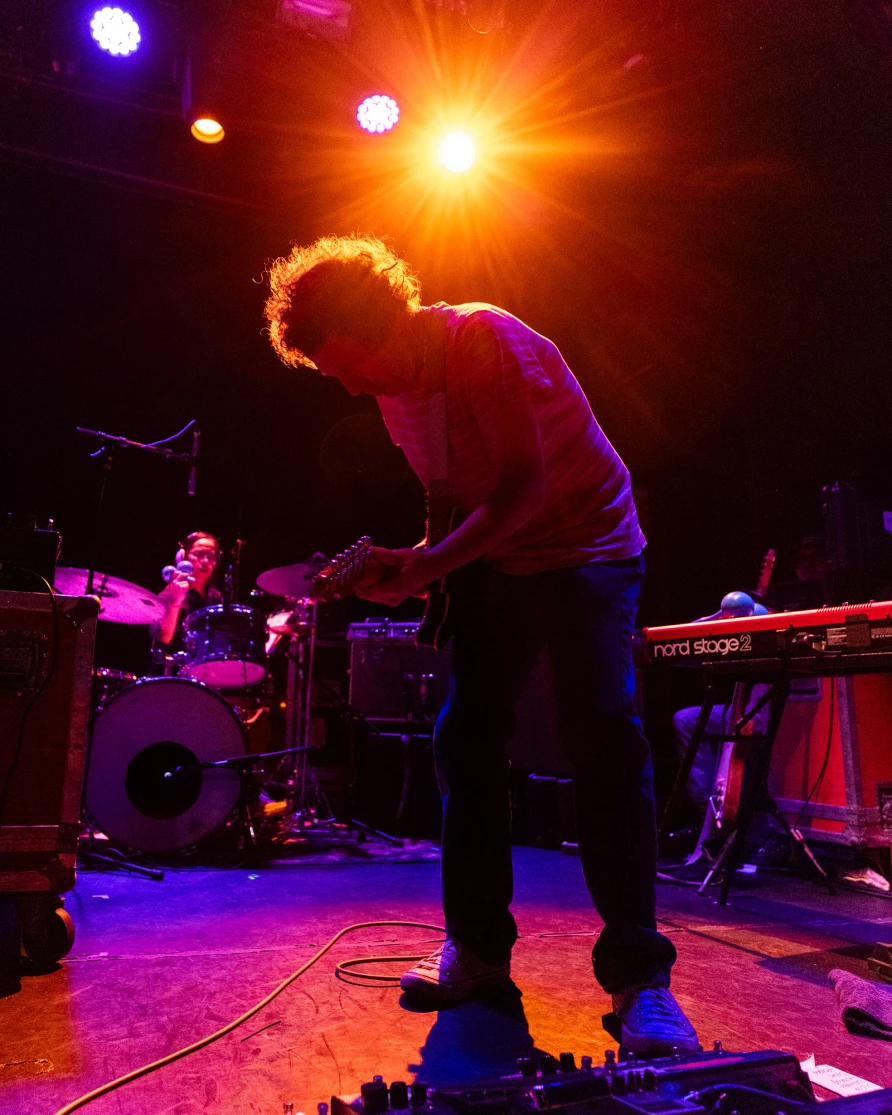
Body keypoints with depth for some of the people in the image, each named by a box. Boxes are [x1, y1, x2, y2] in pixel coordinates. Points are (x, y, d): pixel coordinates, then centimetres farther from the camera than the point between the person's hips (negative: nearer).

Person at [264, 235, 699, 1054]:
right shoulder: (395, 387, 3)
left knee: (605, 734, -16)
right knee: (465, 738, -1)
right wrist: (414, 565, -3)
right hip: (492, 558, 7)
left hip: (587, 542, -6)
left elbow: (524, 485, -24)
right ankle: (478, 947, 13)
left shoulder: (485, 338, -20)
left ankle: (639, 976, -5)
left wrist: (427, 567, -28)